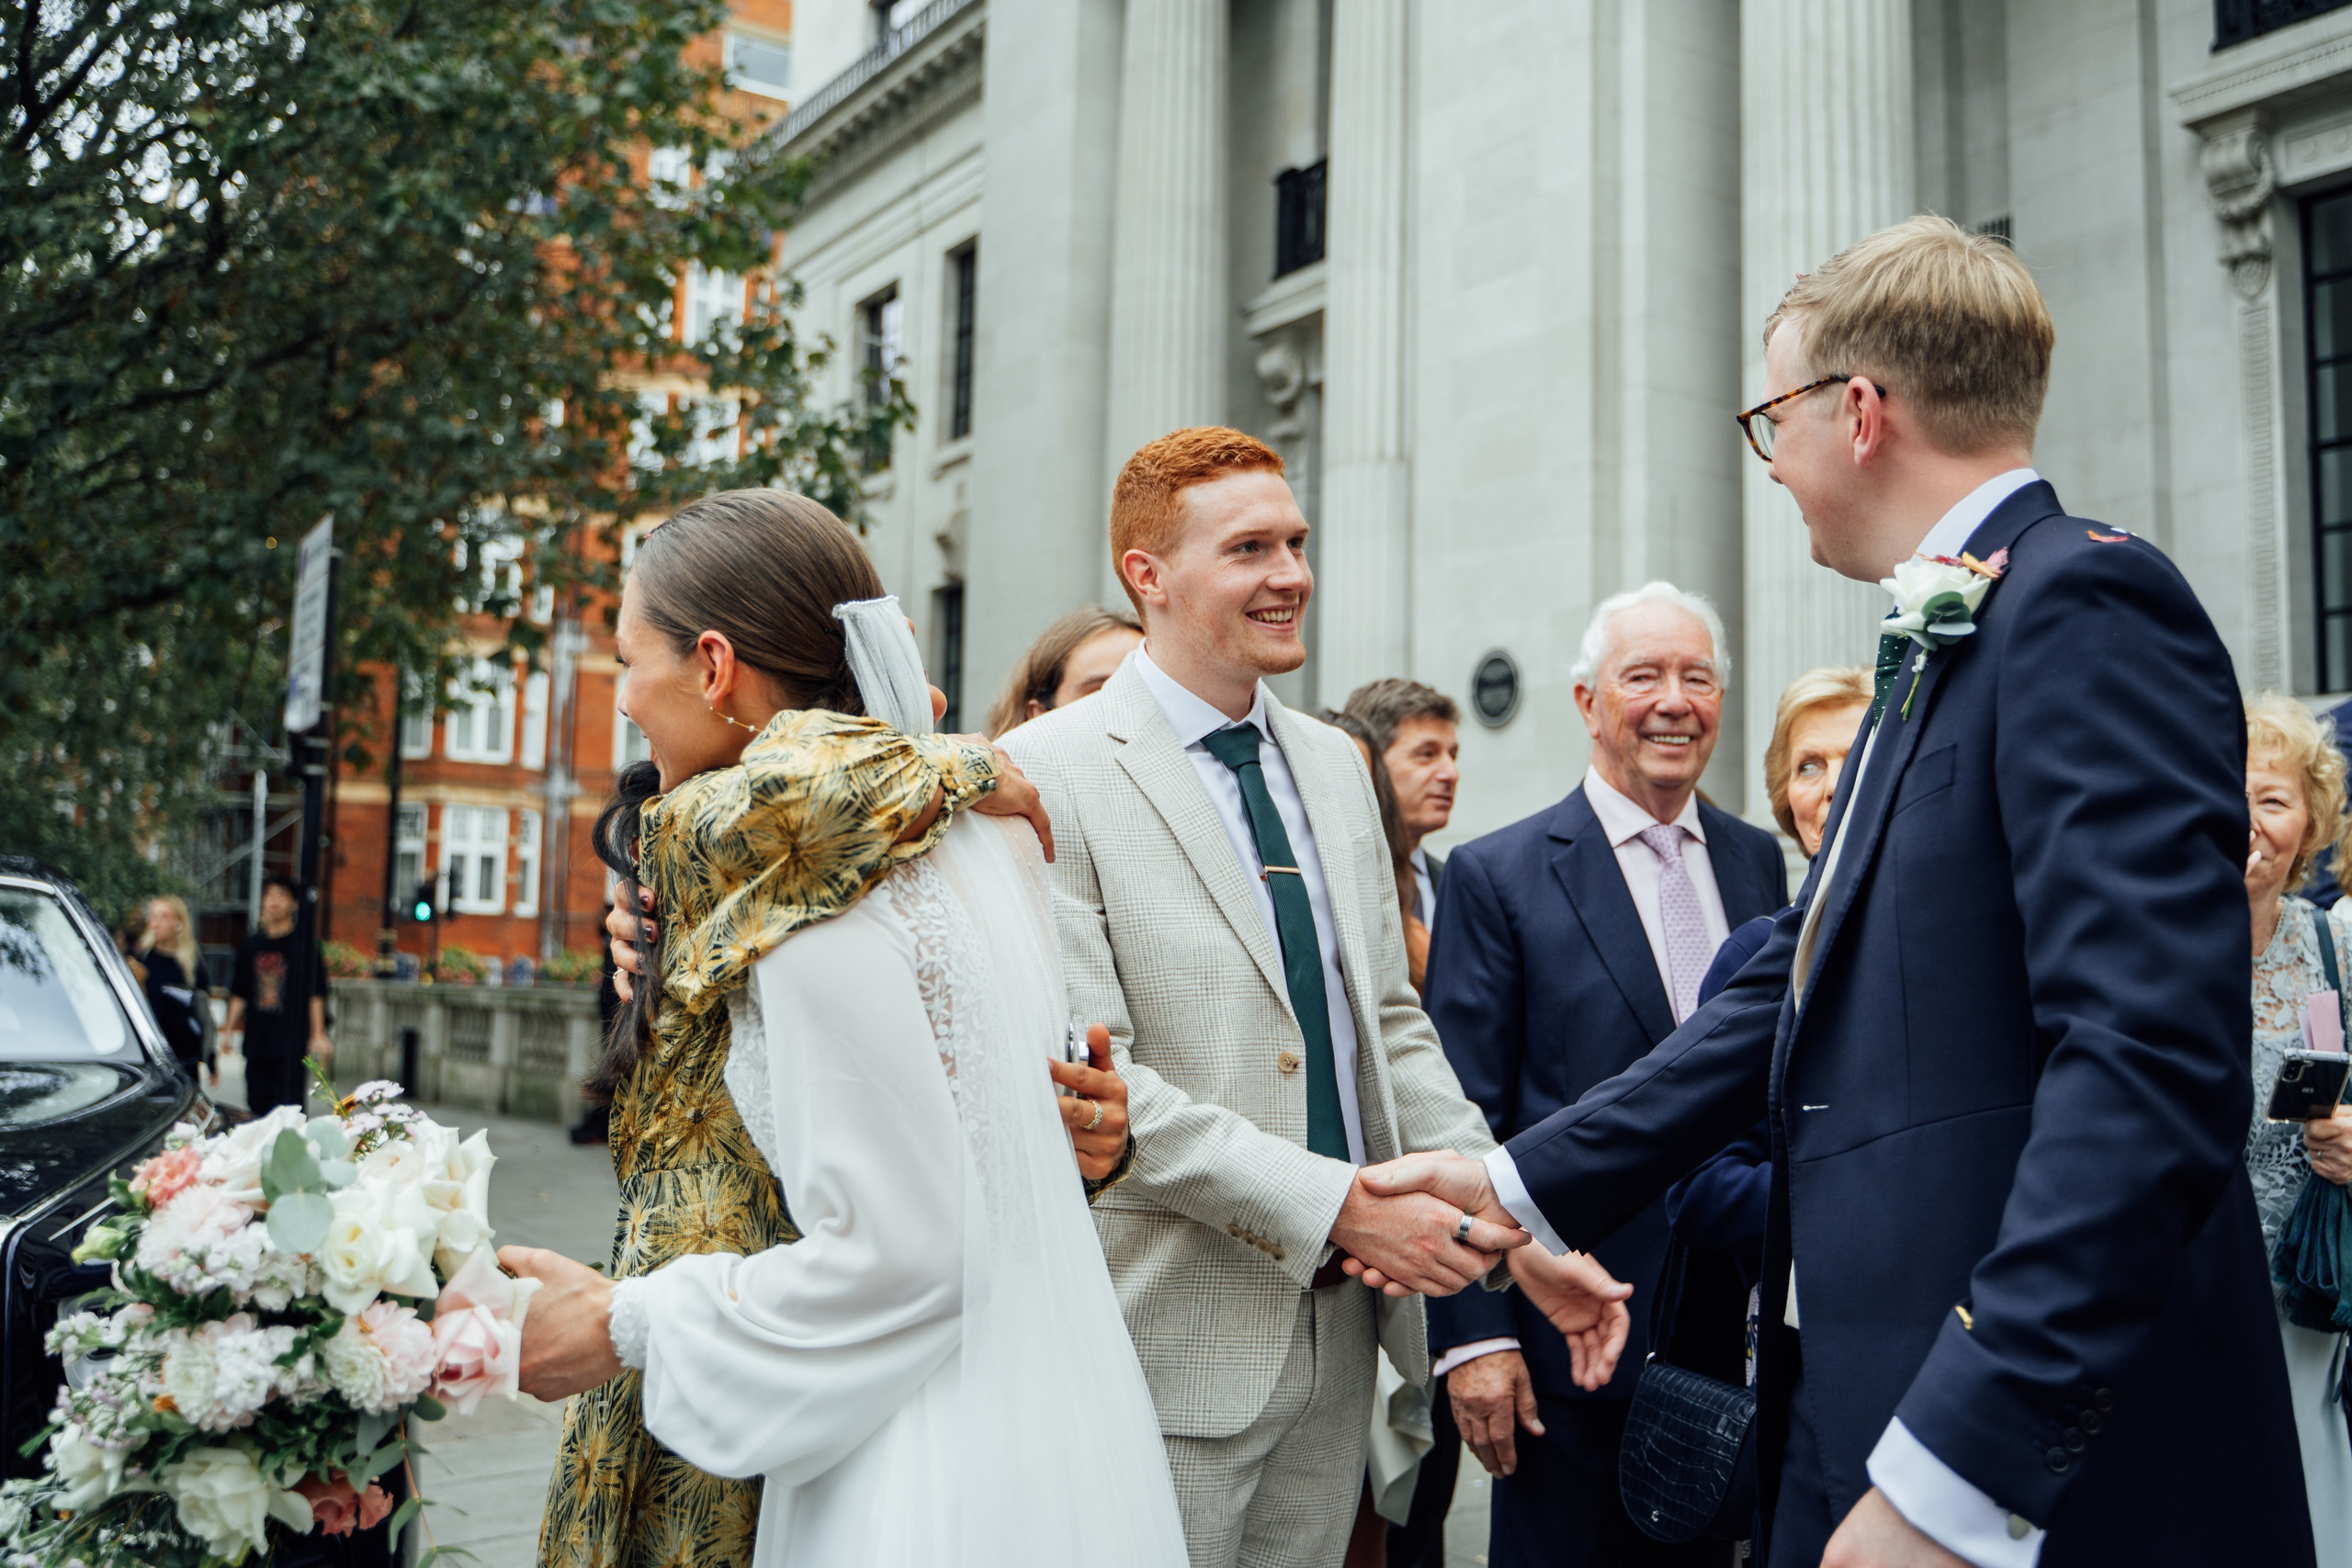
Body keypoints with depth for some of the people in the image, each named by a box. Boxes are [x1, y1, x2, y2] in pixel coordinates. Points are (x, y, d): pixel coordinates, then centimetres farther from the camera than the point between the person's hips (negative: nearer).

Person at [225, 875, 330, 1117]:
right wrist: (230, 1028, 12)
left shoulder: (304, 945, -1)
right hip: (256, 1041, 5)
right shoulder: (250, 946, 12)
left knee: (290, 1112, -6)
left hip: (292, 1045, -4)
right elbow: (239, 994, 18)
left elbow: (316, 995, -3)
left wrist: (318, 1035, -8)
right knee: (257, 1105, 8)